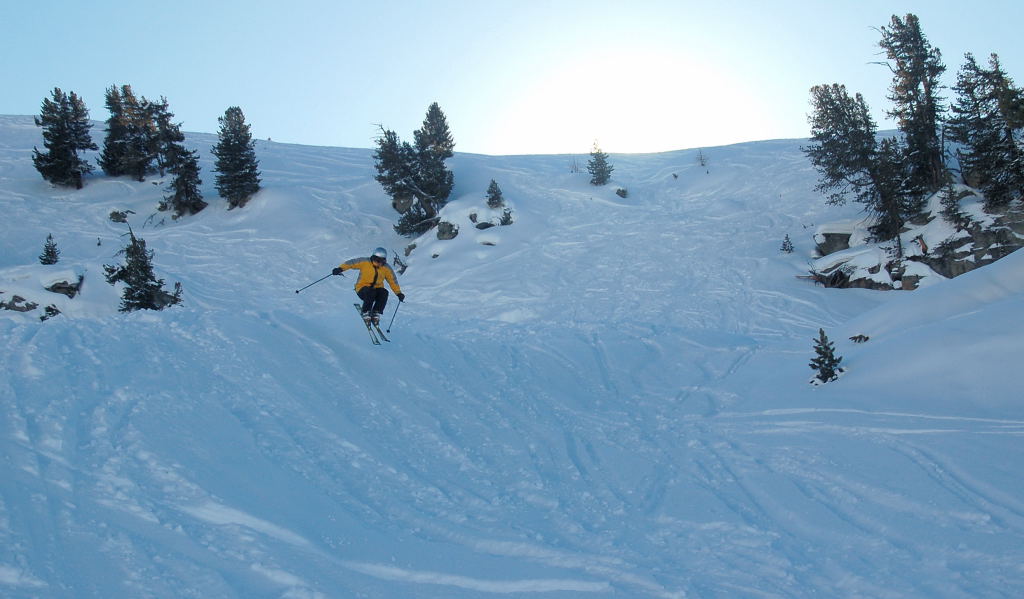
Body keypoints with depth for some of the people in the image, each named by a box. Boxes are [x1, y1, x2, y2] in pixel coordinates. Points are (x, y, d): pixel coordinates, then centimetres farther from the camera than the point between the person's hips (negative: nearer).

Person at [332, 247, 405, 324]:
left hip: (377, 289, 3)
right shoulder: (365, 262, -8)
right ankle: (366, 313, -20)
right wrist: (340, 269, -23)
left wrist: (399, 293, 4)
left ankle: (376, 314, -21)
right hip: (362, 288, -3)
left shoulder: (386, 268, 1)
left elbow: (393, 281, 8)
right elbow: (351, 263, -8)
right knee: (371, 293, -37)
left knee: (384, 293, -30)